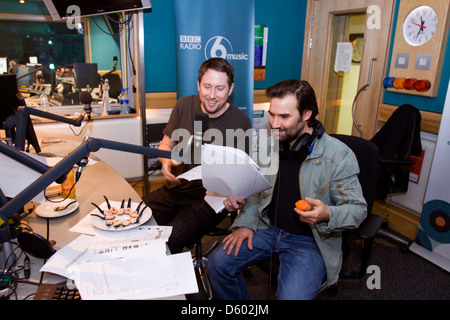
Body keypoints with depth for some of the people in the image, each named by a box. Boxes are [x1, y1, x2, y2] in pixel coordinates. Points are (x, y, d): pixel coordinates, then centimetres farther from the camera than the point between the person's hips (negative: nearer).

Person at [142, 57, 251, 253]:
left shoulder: (240, 122, -10)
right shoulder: (184, 106, 2)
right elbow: (166, 145, 12)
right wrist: (166, 161, -11)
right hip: (174, 191, 5)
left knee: (168, 241, -25)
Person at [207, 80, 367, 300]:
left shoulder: (339, 156, -16)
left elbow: (358, 209, -10)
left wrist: (327, 215, -30)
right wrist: (245, 223, -1)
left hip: (309, 239, -4)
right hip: (268, 228, 5)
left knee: (291, 296, -26)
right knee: (218, 263, -7)